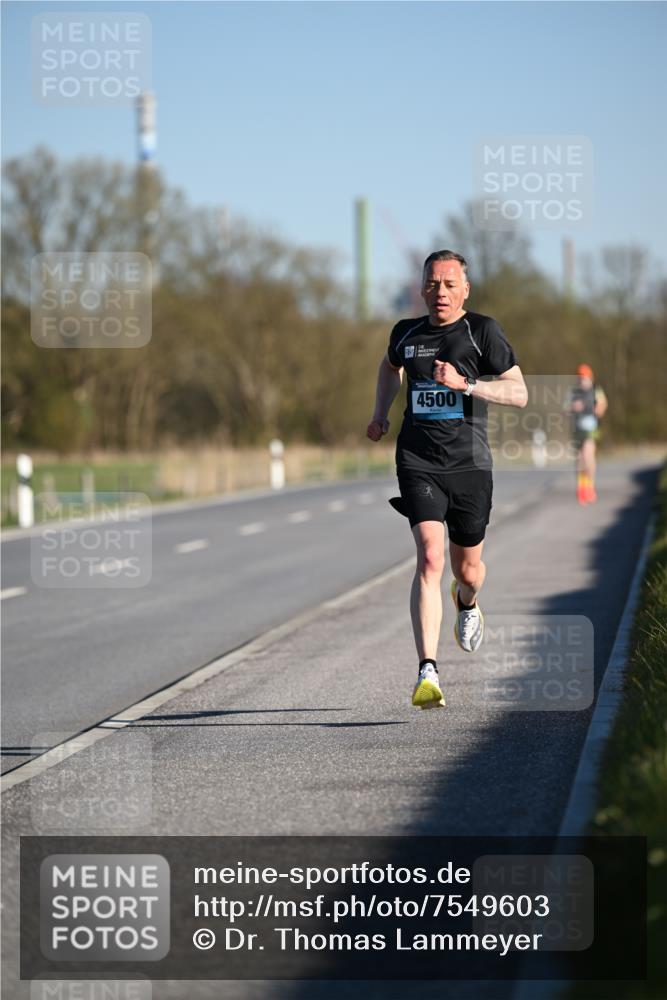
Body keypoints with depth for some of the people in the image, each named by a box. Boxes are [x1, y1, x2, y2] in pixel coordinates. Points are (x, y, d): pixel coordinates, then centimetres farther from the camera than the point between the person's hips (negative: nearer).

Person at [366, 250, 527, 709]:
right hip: (418, 464, 0)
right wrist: (381, 413, 20)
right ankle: (428, 674, -25)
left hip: (470, 464, 0)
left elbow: (519, 393, -8)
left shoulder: (483, 331, -3)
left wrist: (464, 383, -19)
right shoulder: (406, 333, 7)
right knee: (430, 559, -19)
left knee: (468, 569, 13)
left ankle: (467, 602, 54)